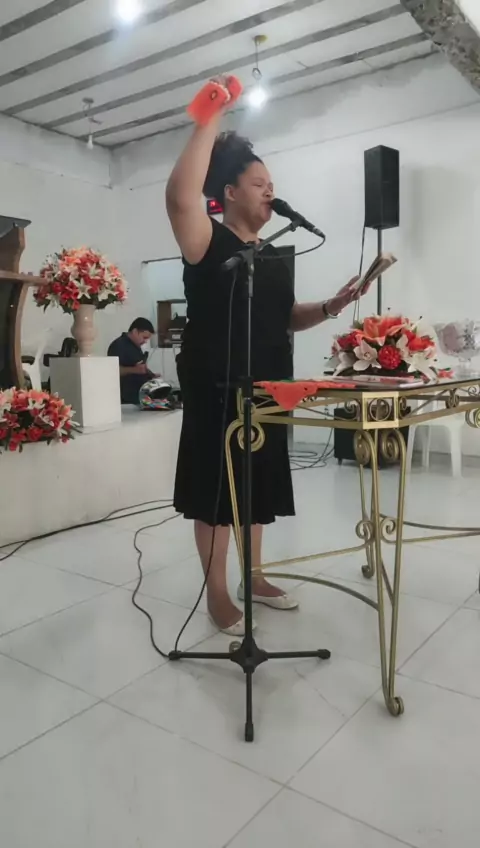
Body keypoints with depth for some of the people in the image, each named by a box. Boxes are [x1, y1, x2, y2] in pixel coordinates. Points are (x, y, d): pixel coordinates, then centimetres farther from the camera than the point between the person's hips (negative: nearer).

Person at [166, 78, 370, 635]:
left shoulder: (272, 256, 14)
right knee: (216, 489, 1)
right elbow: (180, 196, -28)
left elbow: (287, 318, 19)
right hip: (215, 392, -7)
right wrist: (209, 123, -22)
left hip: (265, 390, 7)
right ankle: (216, 592, 16)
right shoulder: (209, 243, -7)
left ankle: (253, 577, 31)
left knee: (257, 487, 15)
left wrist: (331, 307, 2)